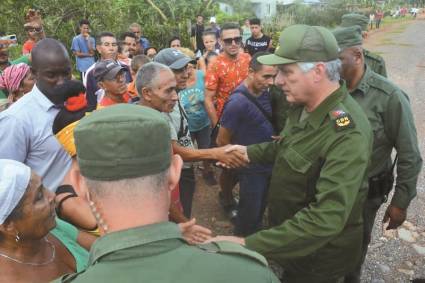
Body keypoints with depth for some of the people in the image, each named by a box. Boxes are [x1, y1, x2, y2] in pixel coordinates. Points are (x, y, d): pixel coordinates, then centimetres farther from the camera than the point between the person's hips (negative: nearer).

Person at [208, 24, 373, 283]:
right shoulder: (304, 106, -5)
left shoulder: (348, 134, -34)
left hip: (319, 256, -7)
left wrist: (250, 246, -41)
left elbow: (327, 217, -39)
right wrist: (249, 152, 2)